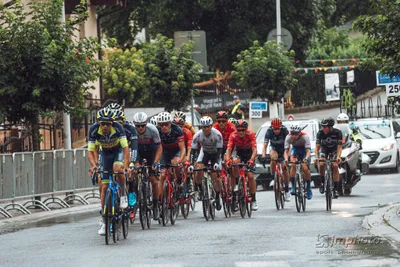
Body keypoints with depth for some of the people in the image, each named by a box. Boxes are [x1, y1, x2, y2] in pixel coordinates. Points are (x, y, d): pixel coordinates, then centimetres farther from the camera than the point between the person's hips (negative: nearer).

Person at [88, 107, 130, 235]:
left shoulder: (118, 128, -32)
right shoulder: (94, 130, -27)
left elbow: (125, 148, -33)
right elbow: (90, 151, -22)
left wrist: (126, 166, -45)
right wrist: (94, 165, -40)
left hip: (118, 151, -2)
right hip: (105, 153, 2)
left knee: (117, 168, -36)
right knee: (104, 186, -5)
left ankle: (123, 195, -9)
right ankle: (104, 221, 1)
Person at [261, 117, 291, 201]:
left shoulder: (284, 130, -29)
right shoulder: (269, 131, -28)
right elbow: (265, 145, -33)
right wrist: (263, 155, -51)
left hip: (283, 148, 0)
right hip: (274, 147, 0)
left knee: (284, 167, -10)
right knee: (274, 157, -34)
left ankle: (287, 190, 0)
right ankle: (273, 177, -19)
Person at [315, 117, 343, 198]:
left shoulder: (337, 133, -26)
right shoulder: (320, 133, -24)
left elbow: (339, 147, -26)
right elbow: (317, 146, -25)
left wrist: (338, 157, -42)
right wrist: (316, 157, -41)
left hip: (334, 149, -1)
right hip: (324, 149, 1)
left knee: (335, 166, -20)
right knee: (321, 164, -26)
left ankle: (336, 189, -16)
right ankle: (322, 182, -2)